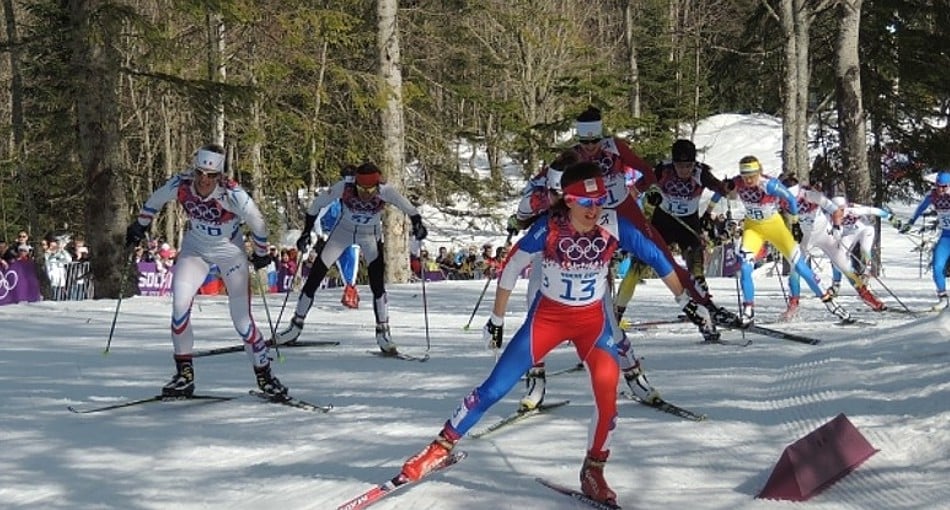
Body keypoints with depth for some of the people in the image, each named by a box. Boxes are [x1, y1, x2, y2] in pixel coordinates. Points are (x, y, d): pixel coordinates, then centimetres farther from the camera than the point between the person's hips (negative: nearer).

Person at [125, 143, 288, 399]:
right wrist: (139, 226, 16)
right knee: (180, 302, -17)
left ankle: (264, 374, 10)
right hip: (195, 248, 3)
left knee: (241, 318, -7)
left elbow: (257, 223, -12)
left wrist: (261, 253, 3)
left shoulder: (233, 194, -29)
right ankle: (184, 373, -5)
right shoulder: (180, 185, -21)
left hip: (230, 251, -3)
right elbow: (154, 202, 2)